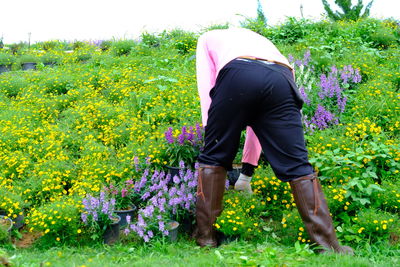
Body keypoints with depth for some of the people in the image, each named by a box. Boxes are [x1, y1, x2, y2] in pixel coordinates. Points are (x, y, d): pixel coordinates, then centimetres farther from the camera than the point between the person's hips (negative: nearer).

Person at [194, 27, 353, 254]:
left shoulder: (209, 39, 39)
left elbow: (206, 89, 23)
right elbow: (260, 119, 41)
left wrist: (212, 132, 24)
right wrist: (248, 167, 42)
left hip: (237, 76, -3)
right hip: (282, 79, 3)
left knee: (214, 156, 13)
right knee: (297, 165, 6)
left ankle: (205, 237, 14)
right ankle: (328, 245, 3)